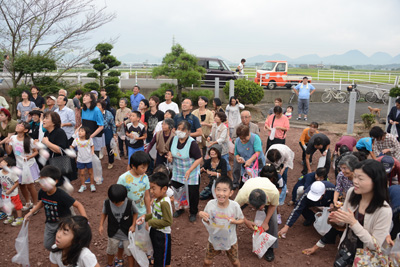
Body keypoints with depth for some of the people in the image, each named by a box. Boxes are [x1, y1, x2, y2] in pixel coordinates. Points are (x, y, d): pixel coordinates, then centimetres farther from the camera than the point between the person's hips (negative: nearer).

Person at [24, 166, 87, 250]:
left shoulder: (61, 195, -32)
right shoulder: (42, 192, -14)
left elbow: (78, 205, -29)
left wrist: (85, 220, -40)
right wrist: (31, 212, 8)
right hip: (50, 223, 6)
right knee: (47, 245, 17)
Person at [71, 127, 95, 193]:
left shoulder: (89, 139, -9)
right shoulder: (76, 140, -6)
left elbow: (92, 146, 4)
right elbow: (72, 147, 4)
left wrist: (92, 151, -13)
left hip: (89, 159, -1)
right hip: (80, 160, 1)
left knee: (90, 172, 10)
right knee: (81, 173, 8)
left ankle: (92, 185, 25)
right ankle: (83, 185, 25)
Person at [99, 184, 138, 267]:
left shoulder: (130, 203, -24)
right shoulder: (106, 203, -20)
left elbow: (135, 213, -6)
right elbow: (104, 213, -2)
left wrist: (133, 225, -16)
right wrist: (101, 225, -12)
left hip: (127, 233, -2)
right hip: (113, 233, 3)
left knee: (130, 253, 11)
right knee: (110, 251, 26)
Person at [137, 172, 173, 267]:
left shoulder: (165, 203, -29)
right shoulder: (157, 199, -1)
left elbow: (167, 221, -30)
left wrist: (150, 223, -25)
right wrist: (145, 217, -4)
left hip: (162, 235, -9)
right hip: (155, 231, 9)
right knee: (157, 257, 28)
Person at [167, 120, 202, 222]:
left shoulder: (192, 143, -23)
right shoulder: (174, 139, -5)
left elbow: (199, 158, -22)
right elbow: (171, 151, 13)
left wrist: (189, 171, -27)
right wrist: (170, 156, -10)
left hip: (192, 175, -5)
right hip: (177, 173, 5)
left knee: (193, 194, 8)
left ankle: (193, 213, 33)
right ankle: (180, 209, 44)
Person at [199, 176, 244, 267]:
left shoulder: (235, 206, -24)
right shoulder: (210, 204, -23)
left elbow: (242, 220, -7)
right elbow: (207, 222, -8)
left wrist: (234, 221, -27)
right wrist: (202, 216, -29)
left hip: (230, 240, 0)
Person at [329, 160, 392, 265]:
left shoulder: (384, 211, -30)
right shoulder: (351, 192, -14)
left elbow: (375, 245, -23)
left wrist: (353, 222, -32)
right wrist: (338, 219, -19)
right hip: (344, 248, 4)